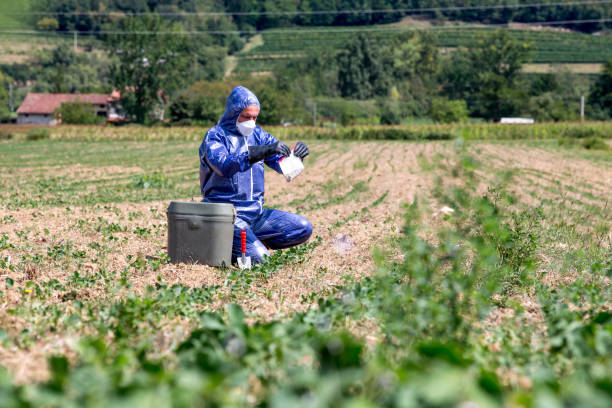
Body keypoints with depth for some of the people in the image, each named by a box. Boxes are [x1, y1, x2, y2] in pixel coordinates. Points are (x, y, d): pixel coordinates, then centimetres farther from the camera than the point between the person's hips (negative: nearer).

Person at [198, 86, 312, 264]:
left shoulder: (257, 135, 13)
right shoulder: (215, 137, -7)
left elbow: (282, 164, 12)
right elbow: (225, 165, -27)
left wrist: (296, 155, -12)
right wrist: (265, 150, -36)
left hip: (256, 213, 7)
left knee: (304, 228, -4)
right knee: (258, 258, -23)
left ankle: (255, 242, 7)